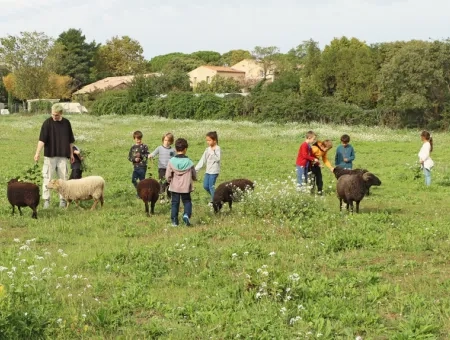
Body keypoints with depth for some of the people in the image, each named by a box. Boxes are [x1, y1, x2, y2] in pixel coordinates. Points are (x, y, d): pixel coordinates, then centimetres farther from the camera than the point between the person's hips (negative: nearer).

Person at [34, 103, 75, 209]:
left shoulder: (66, 123, 4)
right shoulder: (47, 123, -7)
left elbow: (70, 140, 14)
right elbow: (42, 139, -15)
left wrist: (71, 153, 15)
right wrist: (38, 153, -25)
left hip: (63, 156, 3)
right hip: (50, 155, -3)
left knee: (63, 178, 6)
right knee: (47, 178, -2)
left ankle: (63, 199, 16)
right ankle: (46, 200, 5)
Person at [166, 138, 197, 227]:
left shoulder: (171, 162, -10)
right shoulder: (189, 162, -9)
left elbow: (168, 176, -7)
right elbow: (194, 176, 2)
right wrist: (193, 179, 24)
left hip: (174, 187, 1)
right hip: (186, 187, -1)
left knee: (175, 203, 11)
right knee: (187, 202, 12)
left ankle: (174, 221, 11)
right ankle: (186, 215, -13)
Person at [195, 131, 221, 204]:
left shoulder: (217, 149, -11)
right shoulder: (208, 149, 9)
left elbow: (217, 159, -22)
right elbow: (203, 160, 11)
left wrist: (212, 152, -26)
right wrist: (196, 168, 8)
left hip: (214, 171, -7)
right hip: (208, 171, 7)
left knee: (211, 186, -6)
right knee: (205, 186, 9)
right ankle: (214, 197, 28)